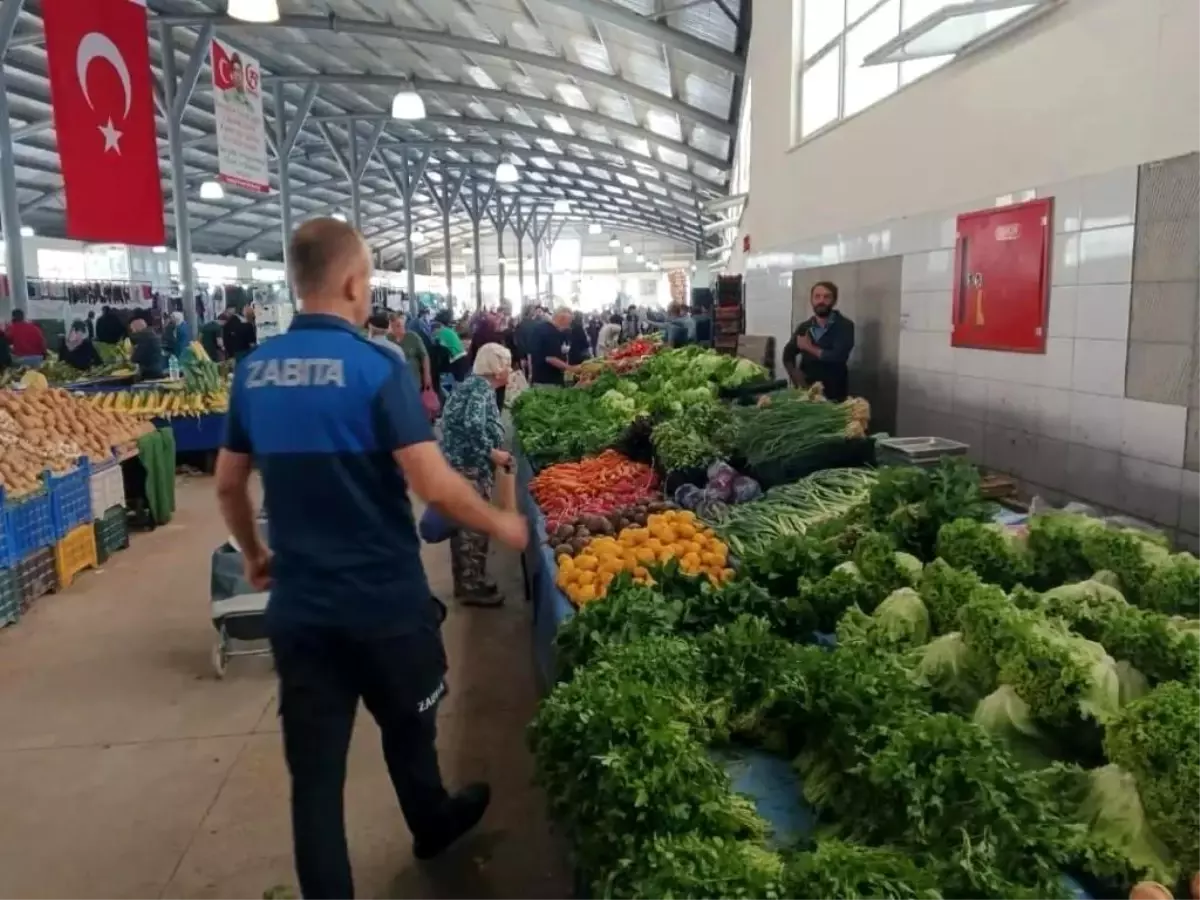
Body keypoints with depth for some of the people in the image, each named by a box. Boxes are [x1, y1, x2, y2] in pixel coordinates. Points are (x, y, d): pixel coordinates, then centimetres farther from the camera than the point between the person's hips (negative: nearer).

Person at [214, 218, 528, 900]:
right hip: (385, 598, -3)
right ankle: (432, 825, 49)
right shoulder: (376, 366, -16)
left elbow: (229, 485, 10)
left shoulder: (255, 370, 1)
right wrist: (501, 525, -6)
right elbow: (434, 486, -22)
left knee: (314, 767, 10)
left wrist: (255, 554, 25)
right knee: (407, 727, 23)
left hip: (298, 602, 4)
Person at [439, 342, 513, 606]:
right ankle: (472, 586, 9)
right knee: (474, 525, -1)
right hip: (468, 465, -10)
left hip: (460, 463, 10)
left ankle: (467, 581, 30)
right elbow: (473, 425, -28)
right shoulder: (482, 387, -13)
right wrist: (492, 453, -19)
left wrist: (491, 452, 13)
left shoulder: (474, 384, 16)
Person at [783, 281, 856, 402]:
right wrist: (796, 375, -12)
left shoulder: (845, 325, -6)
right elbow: (788, 356, 7)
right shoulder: (804, 327, 9)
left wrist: (809, 348, -6)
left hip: (834, 394, -4)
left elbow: (838, 356, -19)